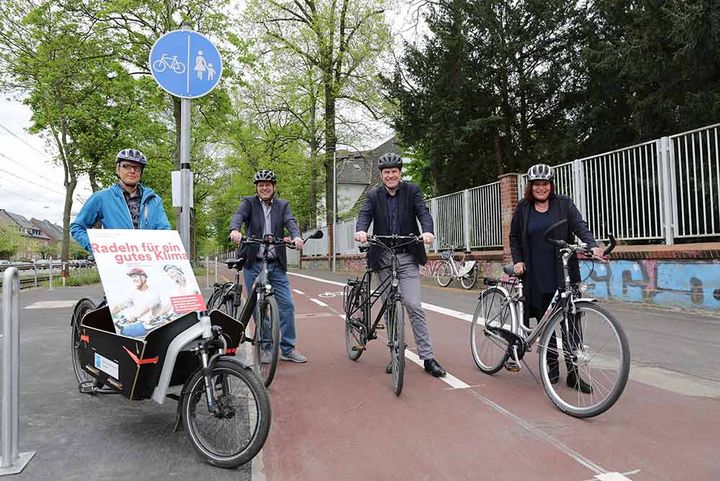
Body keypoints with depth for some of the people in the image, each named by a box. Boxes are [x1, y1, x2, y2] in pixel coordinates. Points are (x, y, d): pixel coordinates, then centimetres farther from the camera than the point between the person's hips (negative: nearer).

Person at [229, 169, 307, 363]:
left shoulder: (282, 205, 11)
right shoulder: (248, 202, 6)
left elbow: (290, 221, -6)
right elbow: (239, 215, -14)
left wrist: (296, 236, -29)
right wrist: (234, 230, -37)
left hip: (276, 265, 2)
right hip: (253, 264, -2)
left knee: (287, 305, 0)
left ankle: (288, 349, 12)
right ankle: (265, 348, 17)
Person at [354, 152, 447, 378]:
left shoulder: (412, 191, 4)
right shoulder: (374, 195, 8)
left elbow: (424, 213, -8)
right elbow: (365, 215, -8)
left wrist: (427, 232, -29)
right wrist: (361, 231, -31)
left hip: (407, 257, -2)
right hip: (383, 258, 2)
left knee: (413, 306, -9)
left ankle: (428, 357, 0)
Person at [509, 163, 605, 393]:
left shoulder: (564, 204, 5)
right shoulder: (523, 208, 9)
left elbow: (580, 226, -6)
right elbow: (514, 238, 13)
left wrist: (592, 245, -25)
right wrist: (517, 261, 0)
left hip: (563, 275, -1)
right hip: (536, 277, 1)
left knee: (570, 322, -2)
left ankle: (573, 374, 7)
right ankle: (552, 367, 19)